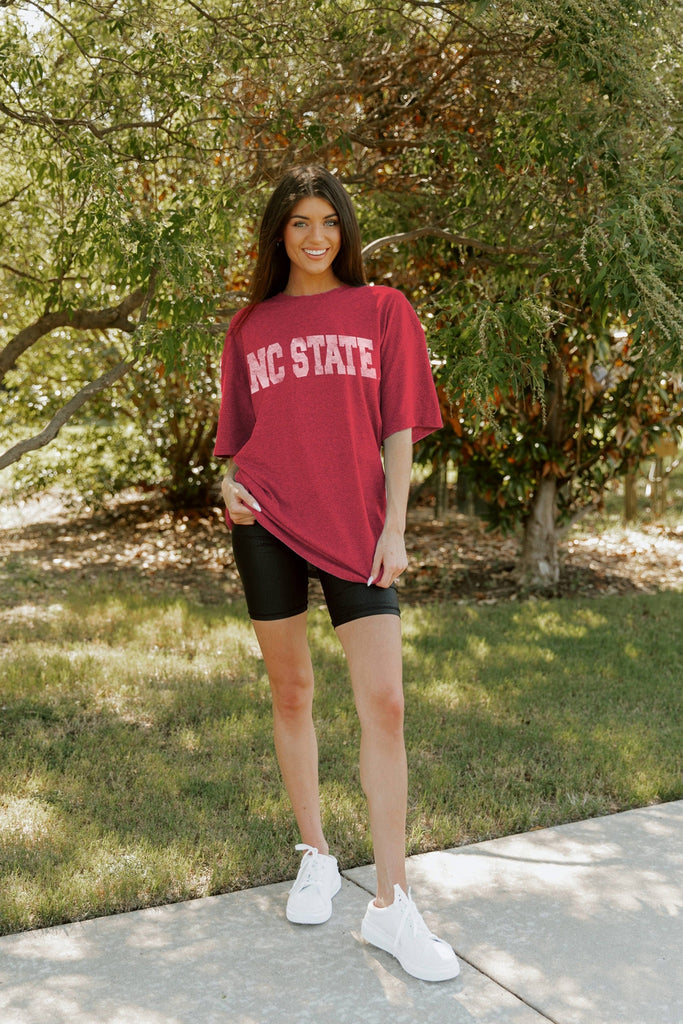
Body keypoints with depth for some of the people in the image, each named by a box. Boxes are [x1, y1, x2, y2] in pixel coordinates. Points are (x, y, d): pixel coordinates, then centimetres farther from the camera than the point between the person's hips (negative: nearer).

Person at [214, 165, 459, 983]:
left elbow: (399, 427, 3)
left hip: (355, 526, -1)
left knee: (384, 705, -8)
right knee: (290, 691, 9)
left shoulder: (382, 310, 5)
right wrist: (228, 484, -7)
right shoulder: (249, 326, 10)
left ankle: (391, 905, 1)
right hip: (268, 523, 2)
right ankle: (315, 857, 27)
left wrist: (394, 527, -5)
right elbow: (239, 432, 14)